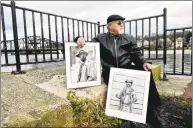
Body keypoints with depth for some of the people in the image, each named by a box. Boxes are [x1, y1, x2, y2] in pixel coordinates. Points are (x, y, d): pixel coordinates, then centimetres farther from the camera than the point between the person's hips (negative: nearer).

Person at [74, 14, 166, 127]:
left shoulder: (129, 38, 17)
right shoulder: (100, 39, 13)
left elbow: (136, 54, 11)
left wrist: (143, 63, -11)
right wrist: (80, 38, -12)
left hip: (127, 69, 2)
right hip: (110, 72, -1)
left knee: (145, 72, -26)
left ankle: (151, 111, -11)